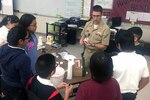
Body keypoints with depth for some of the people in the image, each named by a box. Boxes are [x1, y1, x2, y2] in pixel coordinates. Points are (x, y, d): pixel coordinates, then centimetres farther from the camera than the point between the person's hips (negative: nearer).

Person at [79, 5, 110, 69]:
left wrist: (93, 45, -26)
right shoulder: (88, 24, 0)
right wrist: (82, 40, -9)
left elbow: (104, 47, -13)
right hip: (86, 53, 4)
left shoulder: (105, 28, -15)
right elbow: (82, 36, 13)